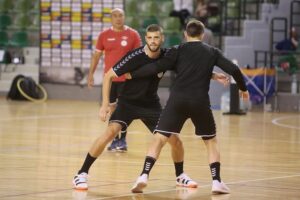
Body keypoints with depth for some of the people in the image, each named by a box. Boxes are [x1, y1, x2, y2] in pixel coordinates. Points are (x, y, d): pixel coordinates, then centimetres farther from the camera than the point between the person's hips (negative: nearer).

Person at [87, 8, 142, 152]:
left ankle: (122, 140, 2)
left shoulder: (133, 34, -2)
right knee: (112, 108, 6)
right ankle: (115, 139, 13)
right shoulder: (104, 35, 3)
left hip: (126, 78, -2)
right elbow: (97, 55, 9)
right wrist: (91, 73, 4)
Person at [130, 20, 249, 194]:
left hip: (178, 99, -1)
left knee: (159, 139, 1)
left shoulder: (178, 50, 9)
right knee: (211, 140, 19)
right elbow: (233, 69, 8)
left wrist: (131, 75, 6)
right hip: (200, 101, 1)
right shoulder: (212, 52, 14)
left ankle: (144, 176, -15)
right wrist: (243, 88, 24)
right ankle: (217, 181, 9)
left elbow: (156, 68, -2)